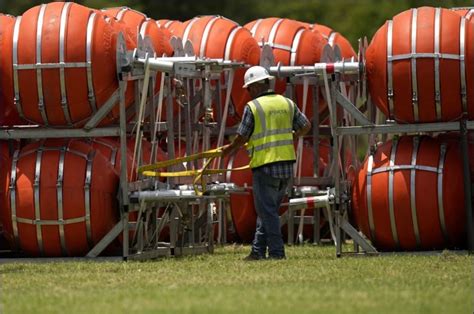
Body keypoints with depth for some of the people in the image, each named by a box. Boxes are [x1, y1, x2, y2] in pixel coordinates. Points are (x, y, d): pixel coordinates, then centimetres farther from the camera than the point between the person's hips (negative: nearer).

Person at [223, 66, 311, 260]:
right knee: (268, 209, 15)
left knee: (268, 211, 0)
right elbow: (305, 126, 15)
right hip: (286, 166, 6)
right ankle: (258, 251, 17)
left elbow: (242, 137, -4)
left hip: (265, 166, -6)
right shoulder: (287, 103, 9)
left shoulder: (253, 107, -8)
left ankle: (276, 252, -3)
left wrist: (229, 149, 15)